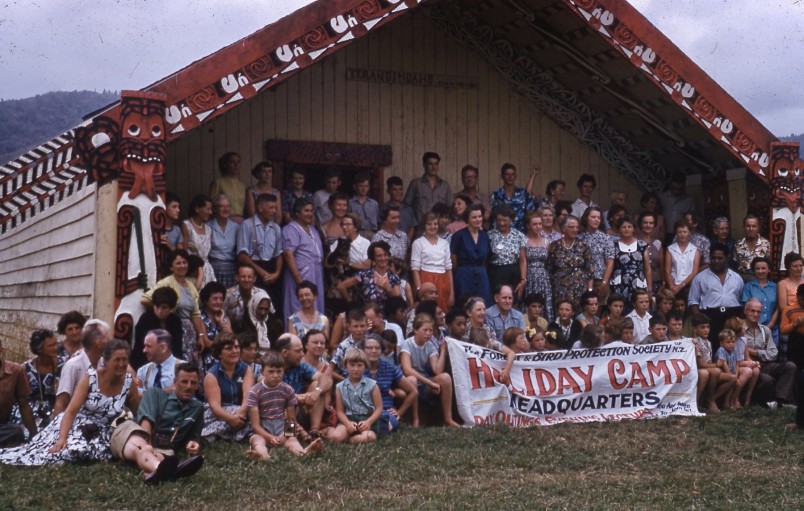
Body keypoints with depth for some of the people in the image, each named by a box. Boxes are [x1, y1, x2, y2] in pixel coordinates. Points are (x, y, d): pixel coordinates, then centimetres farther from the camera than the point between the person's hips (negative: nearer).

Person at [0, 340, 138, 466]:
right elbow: (71, 411, -18)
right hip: (77, 424, -1)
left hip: (103, 433, 1)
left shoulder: (129, 382, -9)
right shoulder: (90, 378, -15)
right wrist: (62, 438, -30)